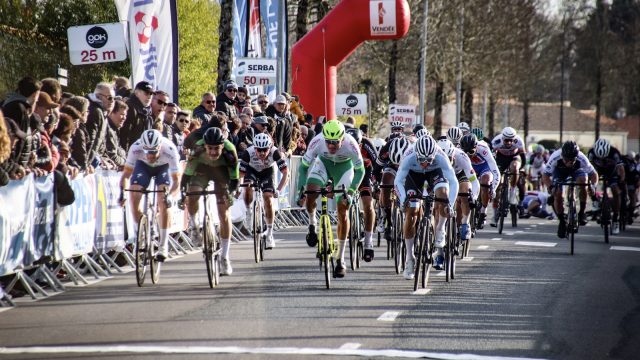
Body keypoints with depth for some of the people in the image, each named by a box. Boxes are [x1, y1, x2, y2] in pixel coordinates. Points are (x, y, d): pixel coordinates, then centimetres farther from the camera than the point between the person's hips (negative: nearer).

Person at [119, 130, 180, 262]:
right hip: (143, 165, 1)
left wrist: (169, 195, -51)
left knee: (163, 201, -20)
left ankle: (163, 245, -11)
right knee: (134, 197, -18)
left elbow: (176, 181, -33)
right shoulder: (135, 148, -36)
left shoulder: (170, 150, -39)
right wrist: (122, 191, -42)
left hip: (163, 167, -1)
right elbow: (126, 174, -26)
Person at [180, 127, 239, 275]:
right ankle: (192, 224, 6)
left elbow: (234, 175, -26)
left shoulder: (229, 150, -35)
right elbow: (188, 171, -29)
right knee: (191, 198, -28)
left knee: (224, 213, -7)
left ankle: (225, 257, 2)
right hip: (202, 168, 0)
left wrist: (232, 191, -40)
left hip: (222, 171, 0)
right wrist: (183, 190, -40)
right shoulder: (198, 149, -35)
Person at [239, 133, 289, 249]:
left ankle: (270, 234, -2)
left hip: (267, 172, 0)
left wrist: (279, 190, -46)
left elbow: (286, 173, -35)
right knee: (248, 189, -31)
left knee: (268, 200, -13)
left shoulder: (275, 152, -35)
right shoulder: (248, 153, -36)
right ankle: (249, 212, -2)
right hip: (251, 171, 0)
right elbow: (240, 174, -31)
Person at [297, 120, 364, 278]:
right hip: (323, 163, 1)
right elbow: (304, 166, -20)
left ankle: (341, 260, 0)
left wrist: (350, 192, -33)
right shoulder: (317, 142, -33)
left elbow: (360, 170, -22)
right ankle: (312, 225, 5)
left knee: (342, 212, -7)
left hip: (344, 167, -1)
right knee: (310, 195, -27)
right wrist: (301, 190, -30)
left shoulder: (350, 145, -36)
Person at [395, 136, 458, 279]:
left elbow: (453, 182, -36)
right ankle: (409, 259, 2)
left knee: (442, 192, -32)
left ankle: (439, 234, -10)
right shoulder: (409, 157, -37)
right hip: (414, 173, 0)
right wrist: (404, 200, -50)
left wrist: (450, 204, -48)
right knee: (411, 213, -10)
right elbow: (398, 181, -34)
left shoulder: (440, 157, -37)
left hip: (435, 171, 0)